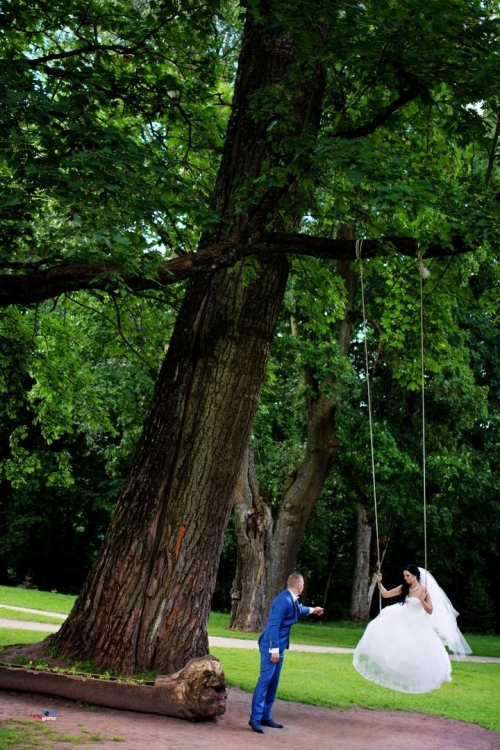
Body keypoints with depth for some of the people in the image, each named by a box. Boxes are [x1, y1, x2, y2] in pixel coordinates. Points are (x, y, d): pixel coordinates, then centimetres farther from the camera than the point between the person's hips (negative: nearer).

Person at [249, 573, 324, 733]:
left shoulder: (292, 600, 10)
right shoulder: (283, 600, -20)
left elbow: (298, 609, 36)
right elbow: (274, 625, -24)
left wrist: (312, 610, 54)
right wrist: (274, 649, -25)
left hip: (279, 645, 10)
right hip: (272, 646, -10)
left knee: (273, 682, 11)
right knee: (265, 680, -12)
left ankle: (265, 717, 15)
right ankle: (255, 718, -12)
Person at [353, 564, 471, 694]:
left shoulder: (423, 590, -16)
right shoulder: (403, 588, -2)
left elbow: (430, 611, -13)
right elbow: (385, 595, 1)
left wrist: (422, 600, -29)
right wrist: (379, 582, -12)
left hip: (418, 625, -5)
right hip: (404, 622, 5)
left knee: (420, 653, -2)